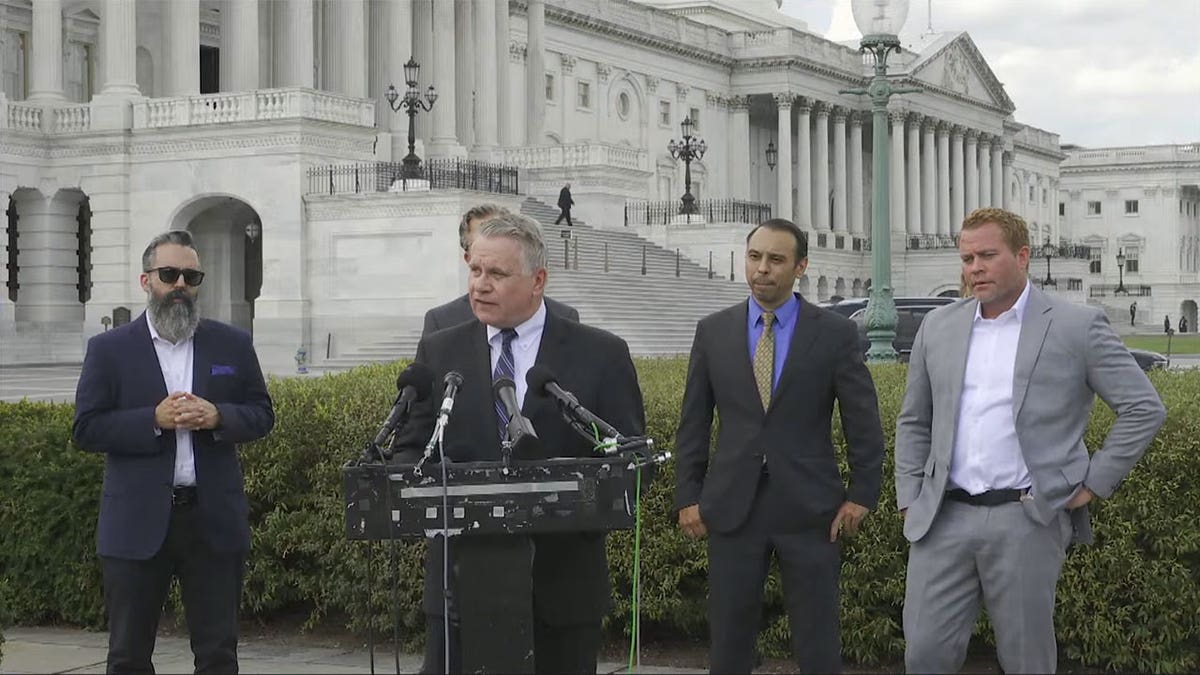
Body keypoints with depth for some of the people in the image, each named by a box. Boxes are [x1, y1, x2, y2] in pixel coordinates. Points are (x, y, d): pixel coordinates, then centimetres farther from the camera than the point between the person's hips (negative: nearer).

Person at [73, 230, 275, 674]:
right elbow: (86, 429, -2)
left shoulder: (233, 345, 10)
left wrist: (217, 417, -11)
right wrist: (154, 420, -15)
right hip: (138, 524, -1)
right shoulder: (109, 349, 4)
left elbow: (262, 416, 9)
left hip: (214, 520, 1)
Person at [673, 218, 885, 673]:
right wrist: (688, 496, 3)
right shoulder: (713, 332, 6)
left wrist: (861, 495, -3)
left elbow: (864, 424, 2)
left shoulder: (836, 333, 0)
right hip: (732, 507, 2)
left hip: (809, 508, -2)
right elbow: (693, 424, 8)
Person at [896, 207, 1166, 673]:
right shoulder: (938, 327, 11)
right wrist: (910, 502, 9)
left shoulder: (1077, 326, -1)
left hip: (1027, 520, -3)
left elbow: (1144, 409, 0)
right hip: (943, 518, 4)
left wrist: (1095, 483, -4)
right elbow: (914, 422, 18)